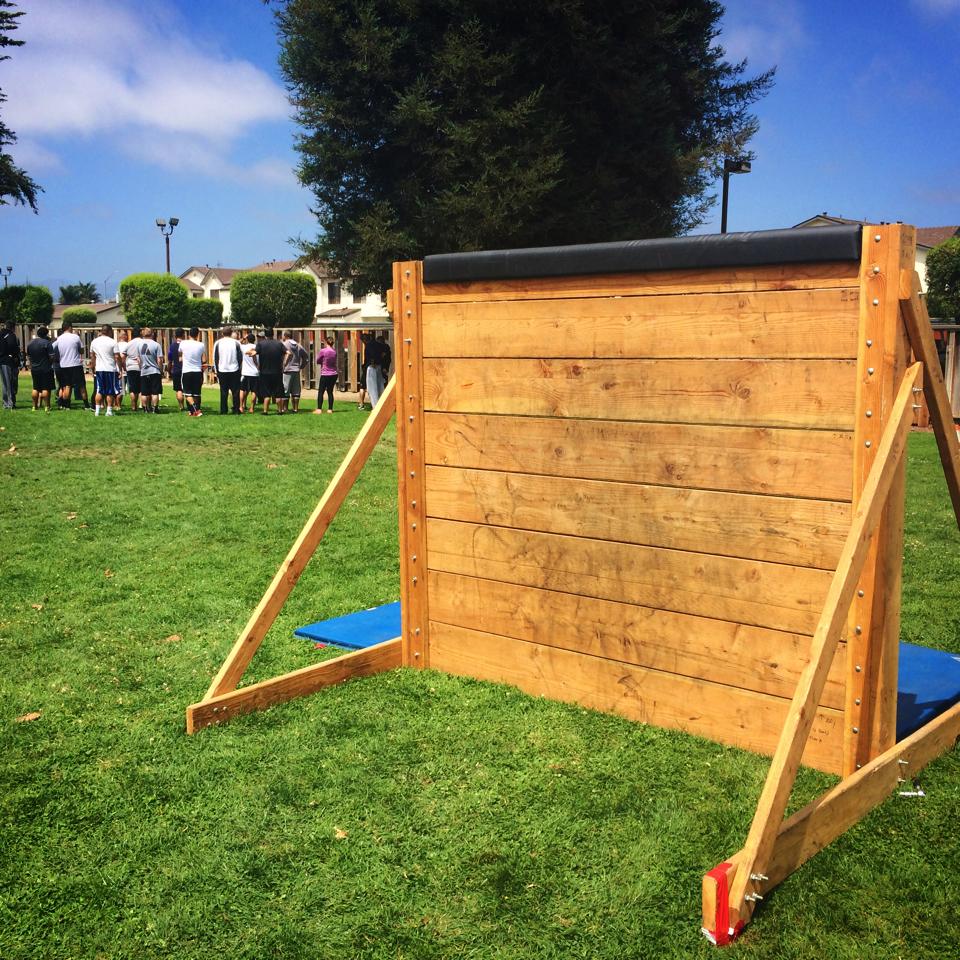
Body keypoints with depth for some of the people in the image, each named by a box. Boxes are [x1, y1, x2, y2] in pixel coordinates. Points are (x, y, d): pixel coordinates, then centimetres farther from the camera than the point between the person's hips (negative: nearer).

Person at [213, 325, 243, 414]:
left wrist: (216, 370, 10)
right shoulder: (236, 343, -2)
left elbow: (215, 358, 3)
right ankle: (236, 410, 3)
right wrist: (238, 368, 11)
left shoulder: (218, 343, 0)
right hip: (234, 370, -1)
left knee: (223, 391, 6)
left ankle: (223, 410, 6)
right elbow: (240, 357, 2)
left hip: (222, 371, 1)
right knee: (235, 391, 4)